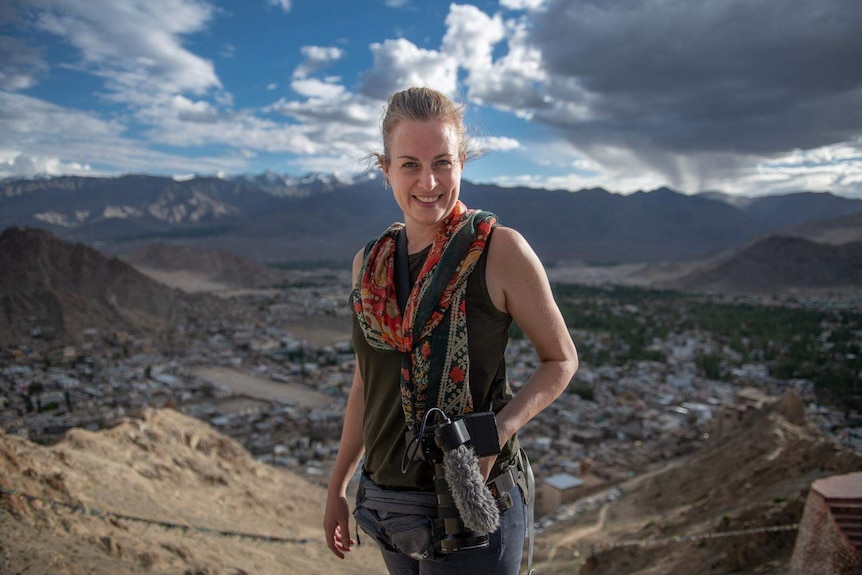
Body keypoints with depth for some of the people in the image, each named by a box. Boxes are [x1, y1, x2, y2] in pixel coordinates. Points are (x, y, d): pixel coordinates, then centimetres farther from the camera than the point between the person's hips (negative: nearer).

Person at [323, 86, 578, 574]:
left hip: (468, 509, -5)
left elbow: (561, 360, -5)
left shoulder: (500, 249, -13)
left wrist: (496, 435, -20)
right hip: (386, 501, 5)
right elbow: (366, 385, 10)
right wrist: (337, 487, 15)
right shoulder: (369, 264, 2)